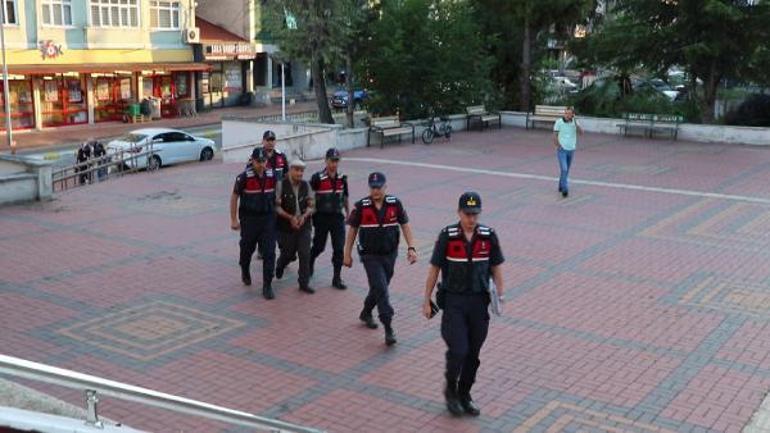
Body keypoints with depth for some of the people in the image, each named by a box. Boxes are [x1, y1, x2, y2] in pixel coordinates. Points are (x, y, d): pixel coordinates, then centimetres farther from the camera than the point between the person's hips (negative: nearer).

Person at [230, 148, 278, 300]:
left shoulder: (272, 175, -1)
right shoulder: (244, 177, -11)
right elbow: (234, 197, -3)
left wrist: (275, 211, 16)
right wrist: (233, 219, -3)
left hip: (268, 218, 2)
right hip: (249, 219, -2)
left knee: (269, 252, -6)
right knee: (247, 248, 15)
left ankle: (267, 286, 0)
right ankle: (245, 270, 47)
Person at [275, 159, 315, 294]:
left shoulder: (306, 185, 3)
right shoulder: (281, 185, -8)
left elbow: (310, 205, 6)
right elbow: (277, 207, -9)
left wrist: (304, 216, -13)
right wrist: (291, 217, -19)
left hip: (304, 226, 2)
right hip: (286, 226, -2)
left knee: (305, 254, -4)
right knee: (288, 253, 9)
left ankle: (304, 283, 5)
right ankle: (279, 266, 44)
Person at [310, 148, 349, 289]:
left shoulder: (342, 178, 3)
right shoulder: (317, 178, -13)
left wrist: (348, 213, 18)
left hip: (338, 217, 3)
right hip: (322, 218, -3)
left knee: (339, 248, -2)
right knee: (319, 246, 11)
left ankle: (337, 278, 6)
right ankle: (309, 262, 44)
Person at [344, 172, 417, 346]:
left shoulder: (395, 204, -5)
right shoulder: (361, 206, -8)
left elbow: (405, 225, 1)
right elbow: (352, 230, 1)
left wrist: (411, 248, -9)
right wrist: (347, 254, 4)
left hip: (390, 254, 3)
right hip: (370, 255, -3)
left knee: (379, 288, 17)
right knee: (381, 289, -12)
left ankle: (366, 313, 43)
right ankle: (389, 329, -11)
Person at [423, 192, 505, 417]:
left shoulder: (488, 236, -2)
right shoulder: (447, 236, -8)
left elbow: (496, 267, 8)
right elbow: (434, 269, -1)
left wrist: (499, 294, -1)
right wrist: (426, 300, 1)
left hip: (478, 301, 3)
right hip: (453, 301, -3)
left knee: (473, 353, 9)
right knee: (458, 350, -11)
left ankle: (464, 395, 28)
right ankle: (450, 390, 15)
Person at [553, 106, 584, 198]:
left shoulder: (575, 122, -2)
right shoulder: (559, 122, -10)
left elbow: (581, 132, -14)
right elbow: (555, 135, -4)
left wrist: (575, 123, -24)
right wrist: (558, 146, -9)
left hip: (571, 150, 4)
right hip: (562, 150, -4)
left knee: (567, 170, 15)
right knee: (564, 169, -16)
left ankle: (561, 186, 32)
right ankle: (565, 189, -13)